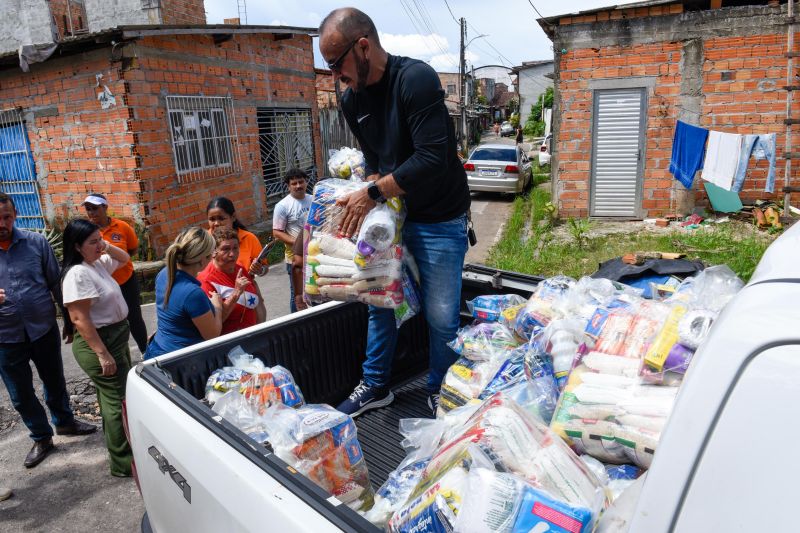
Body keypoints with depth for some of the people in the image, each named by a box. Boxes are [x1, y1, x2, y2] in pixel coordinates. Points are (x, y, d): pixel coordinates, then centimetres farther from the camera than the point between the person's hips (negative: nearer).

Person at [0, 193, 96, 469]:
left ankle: (64, 421, 43)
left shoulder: (36, 242, -5)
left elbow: (56, 282, 3)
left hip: (44, 329, 0)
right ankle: (41, 438, 34)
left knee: (55, 381, 19)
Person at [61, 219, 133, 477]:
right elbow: (79, 319, -25)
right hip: (98, 342, -10)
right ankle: (123, 463, 8)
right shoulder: (77, 274, -22)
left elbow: (125, 258, 26)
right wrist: (102, 354, -25)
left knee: (114, 395, 23)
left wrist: (108, 247, 4)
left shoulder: (98, 263, 5)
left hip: (116, 337, 10)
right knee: (119, 400, -4)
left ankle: (115, 438, 42)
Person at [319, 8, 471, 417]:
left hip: (439, 221, -6)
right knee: (380, 301, 12)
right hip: (391, 214, 7)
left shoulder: (415, 78, -19)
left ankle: (440, 394, 25)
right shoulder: (352, 101, 3)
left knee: (440, 315, 1)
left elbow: (433, 159, -27)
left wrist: (373, 193, -21)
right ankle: (376, 387, 30)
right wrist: (372, 191, -4)